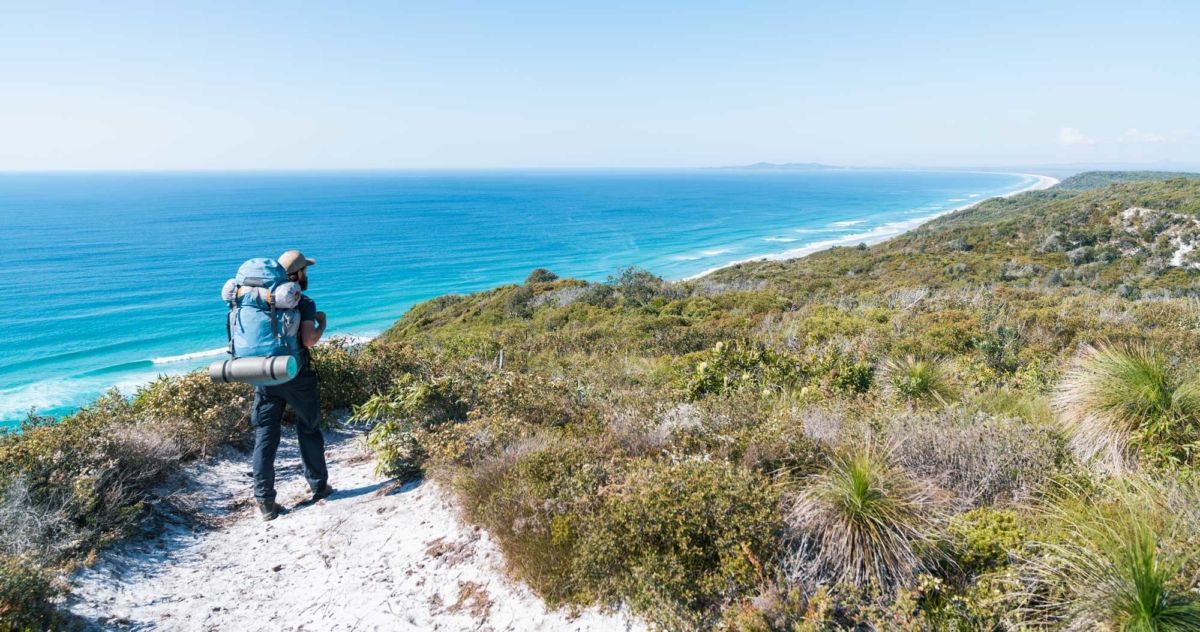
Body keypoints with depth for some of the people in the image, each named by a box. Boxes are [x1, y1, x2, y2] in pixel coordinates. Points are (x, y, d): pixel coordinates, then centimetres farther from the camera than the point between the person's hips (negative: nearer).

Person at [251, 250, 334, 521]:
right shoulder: (304, 302, -8)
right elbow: (309, 340, -19)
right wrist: (322, 324, -2)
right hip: (296, 376, -4)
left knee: (264, 437, 6)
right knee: (309, 431, 13)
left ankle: (265, 502, 7)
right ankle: (319, 487, 25)